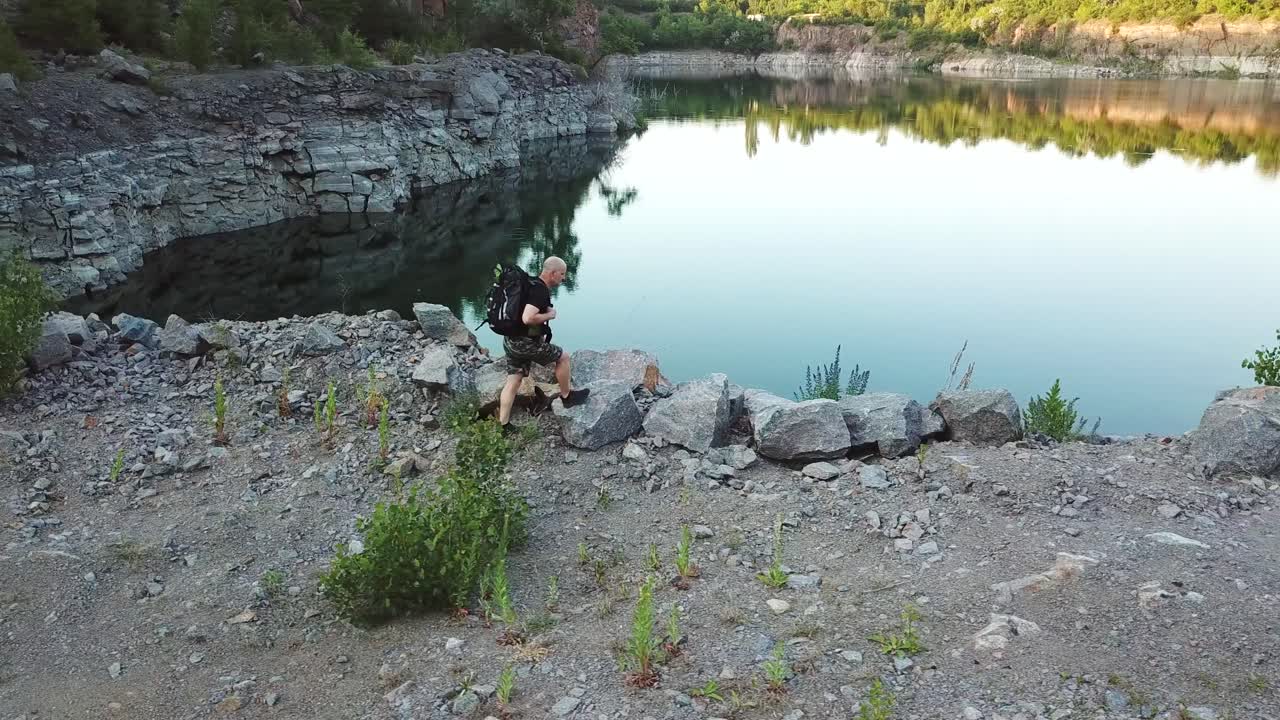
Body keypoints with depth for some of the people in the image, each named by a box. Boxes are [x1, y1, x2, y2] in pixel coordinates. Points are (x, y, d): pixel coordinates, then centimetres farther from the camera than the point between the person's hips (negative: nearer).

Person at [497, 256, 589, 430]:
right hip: (526, 343, -9)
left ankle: (504, 426, 12)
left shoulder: (531, 284, 13)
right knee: (563, 357, 9)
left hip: (511, 340, 9)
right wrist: (549, 315, -15)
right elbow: (528, 318, -32)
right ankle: (567, 396, 25)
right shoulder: (540, 290, -20)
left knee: (513, 381, 11)